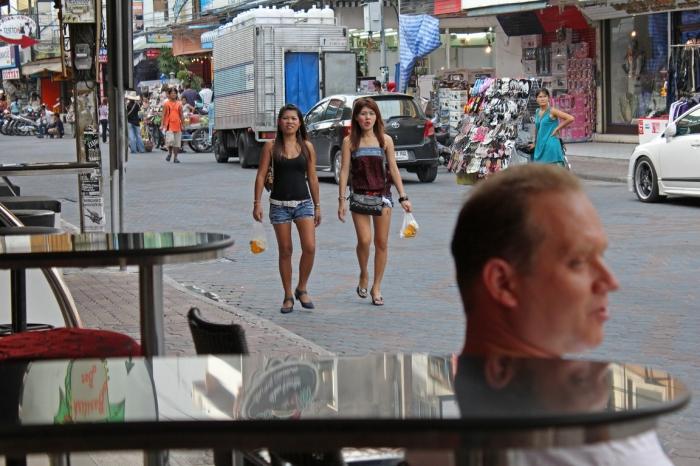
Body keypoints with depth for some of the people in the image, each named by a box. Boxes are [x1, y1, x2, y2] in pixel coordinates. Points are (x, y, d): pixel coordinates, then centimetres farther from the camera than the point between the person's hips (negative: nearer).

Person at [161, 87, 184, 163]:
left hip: (177, 125, 3)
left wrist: (183, 125, 7)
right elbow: (163, 115, 3)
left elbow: (181, 115, 12)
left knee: (177, 142, 1)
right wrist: (162, 125, -4)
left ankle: (175, 157, 9)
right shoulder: (166, 104, 4)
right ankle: (169, 153, 10)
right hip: (169, 125, -3)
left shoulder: (179, 104, 10)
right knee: (170, 140, -17)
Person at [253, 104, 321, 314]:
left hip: (303, 202, 1)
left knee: (310, 247, -12)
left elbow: (312, 178, 8)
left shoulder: (307, 147, 4)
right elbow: (261, 175, 1)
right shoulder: (271, 146, 0)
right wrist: (257, 203, -6)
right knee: (285, 251, 4)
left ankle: (302, 288, 8)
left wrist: (317, 206, 9)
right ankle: (288, 296, 14)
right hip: (279, 204, -1)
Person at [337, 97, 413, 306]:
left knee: (382, 243, 2)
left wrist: (403, 197, 1)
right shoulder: (350, 141, 0)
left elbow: (393, 169, 6)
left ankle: (376, 287, 13)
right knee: (364, 240, -12)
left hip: (382, 194, 2)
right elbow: (344, 170, 0)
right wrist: (341, 200, -5)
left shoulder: (385, 140, 4)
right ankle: (363, 276, 15)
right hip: (360, 195, -1)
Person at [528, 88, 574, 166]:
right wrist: (534, 143, 30)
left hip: (551, 144, -7)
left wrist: (557, 129, -9)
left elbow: (570, 118, -15)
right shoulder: (538, 112, 11)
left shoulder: (552, 111, -8)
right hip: (540, 145, 7)